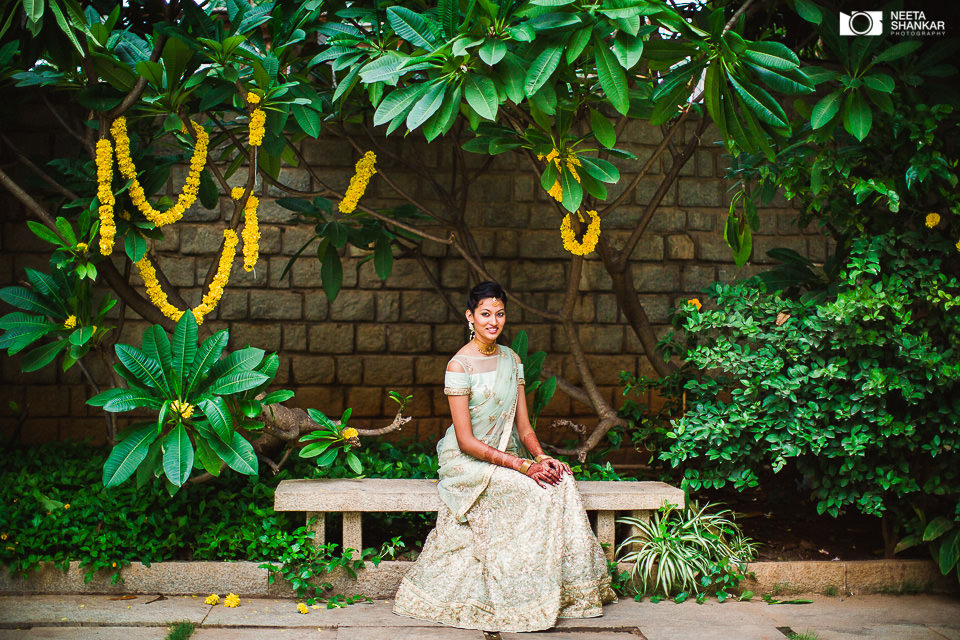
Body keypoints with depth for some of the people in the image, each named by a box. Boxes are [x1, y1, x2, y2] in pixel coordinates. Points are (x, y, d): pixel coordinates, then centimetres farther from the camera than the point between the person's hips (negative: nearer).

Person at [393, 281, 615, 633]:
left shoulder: (511, 359, 8)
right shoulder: (459, 365, -13)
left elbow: (523, 426, 8)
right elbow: (466, 441, -17)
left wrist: (541, 456, -14)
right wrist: (522, 466, -24)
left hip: (508, 457, 6)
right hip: (468, 462, -6)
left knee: (561, 481, -21)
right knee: (530, 490, -29)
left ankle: (569, 589, -14)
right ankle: (530, 598, -18)